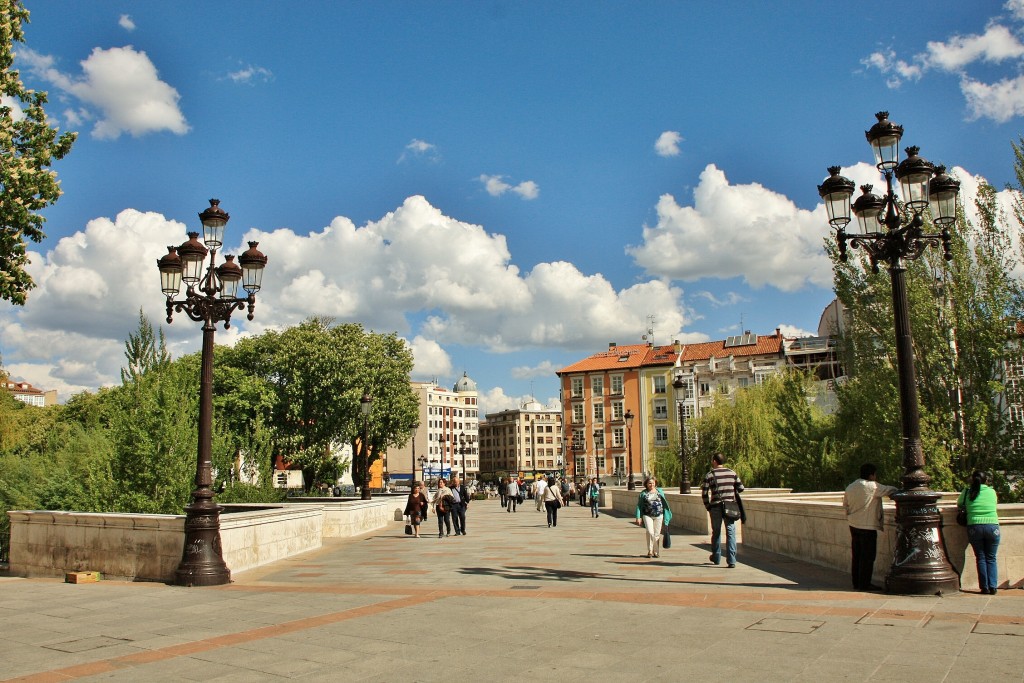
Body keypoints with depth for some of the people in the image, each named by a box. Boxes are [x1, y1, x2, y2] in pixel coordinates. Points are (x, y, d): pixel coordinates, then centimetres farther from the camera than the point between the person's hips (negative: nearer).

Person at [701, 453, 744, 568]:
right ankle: (731, 560, -7)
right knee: (730, 532, 1)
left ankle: (716, 558, 26)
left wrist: (708, 506, 7)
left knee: (716, 532, 14)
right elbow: (741, 488, 5)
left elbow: (704, 494, -6)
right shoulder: (732, 473, 4)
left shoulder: (709, 475, -4)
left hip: (716, 507, -1)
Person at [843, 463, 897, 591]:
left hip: (853, 526, 8)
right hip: (868, 526, -8)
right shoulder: (872, 486, -13)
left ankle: (856, 583, 17)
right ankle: (864, 584, 2)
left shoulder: (850, 487, 9)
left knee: (856, 555, 13)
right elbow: (890, 490, -7)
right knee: (867, 556, -1)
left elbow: (845, 504, 16)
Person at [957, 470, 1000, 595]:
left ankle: (984, 587, 6)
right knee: (991, 558, 9)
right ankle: (993, 587, 3)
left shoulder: (967, 492, 4)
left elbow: (959, 504, 16)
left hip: (974, 527, 0)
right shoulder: (992, 491, 6)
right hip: (992, 526, 0)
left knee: (981, 558, 8)